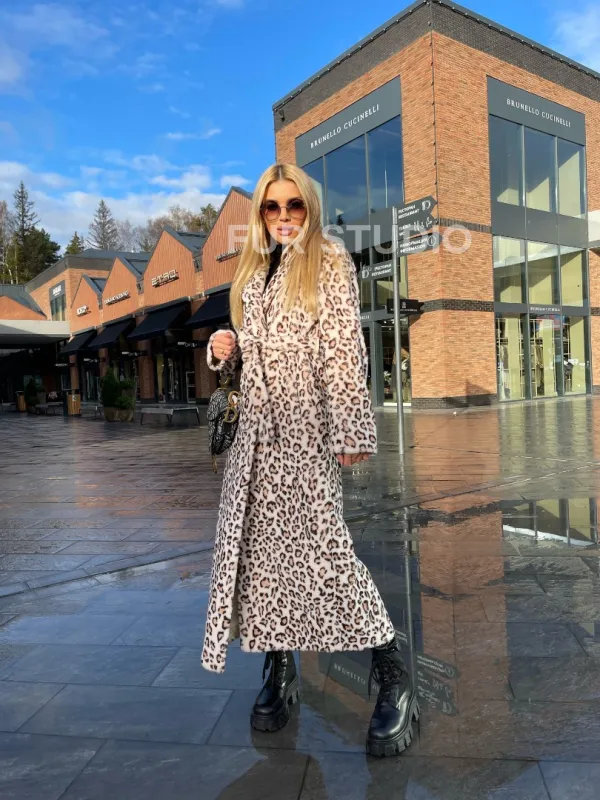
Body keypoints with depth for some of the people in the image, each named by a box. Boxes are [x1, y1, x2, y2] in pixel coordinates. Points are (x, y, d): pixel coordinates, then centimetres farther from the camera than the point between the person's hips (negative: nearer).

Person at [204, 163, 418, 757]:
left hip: (306, 423, -6)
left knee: (322, 541, -11)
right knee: (260, 541, 5)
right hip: (258, 424, 6)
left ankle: (393, 677, 4)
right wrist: (224, 349, 3)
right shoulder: (254, 270, 19)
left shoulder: (330, 262, 1)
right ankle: (279, 670, 21)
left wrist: (352, 430, -16)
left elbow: (346, 348, -9)